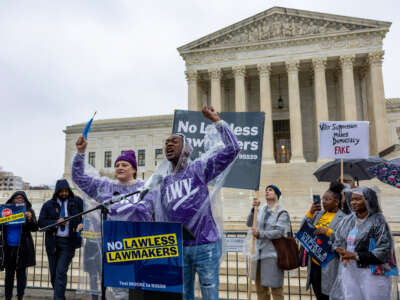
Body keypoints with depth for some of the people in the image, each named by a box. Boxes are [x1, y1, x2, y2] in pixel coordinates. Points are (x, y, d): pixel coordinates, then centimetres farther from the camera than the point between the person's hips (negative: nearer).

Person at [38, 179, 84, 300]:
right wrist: (56, 222, -14)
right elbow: (41, 222, 2)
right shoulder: (48, 205, 4)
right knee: (53, 272, 12)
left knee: (61, 272, -12)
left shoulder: (77, 202, 1)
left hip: (69, 242, -3)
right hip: (53, 242, 3)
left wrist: (82, 223, -14)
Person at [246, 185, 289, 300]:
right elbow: (249, 223, 2)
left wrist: (260, 233, -20)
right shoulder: (261, 209, 9)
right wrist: (254, 209, -10)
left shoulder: (282, 213, -5)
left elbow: (279, 232, -15)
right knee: (260, 288, 14)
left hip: (273, 254, -5)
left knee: (276, 289, 0)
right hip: (260, 253, 5)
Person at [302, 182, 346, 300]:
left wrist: (327, 231, -22)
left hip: (329, 267, -6)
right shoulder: (318, 214, 10)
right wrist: (310, 213, -3)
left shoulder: (342, 218, -8)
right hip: (314, 264, 6)